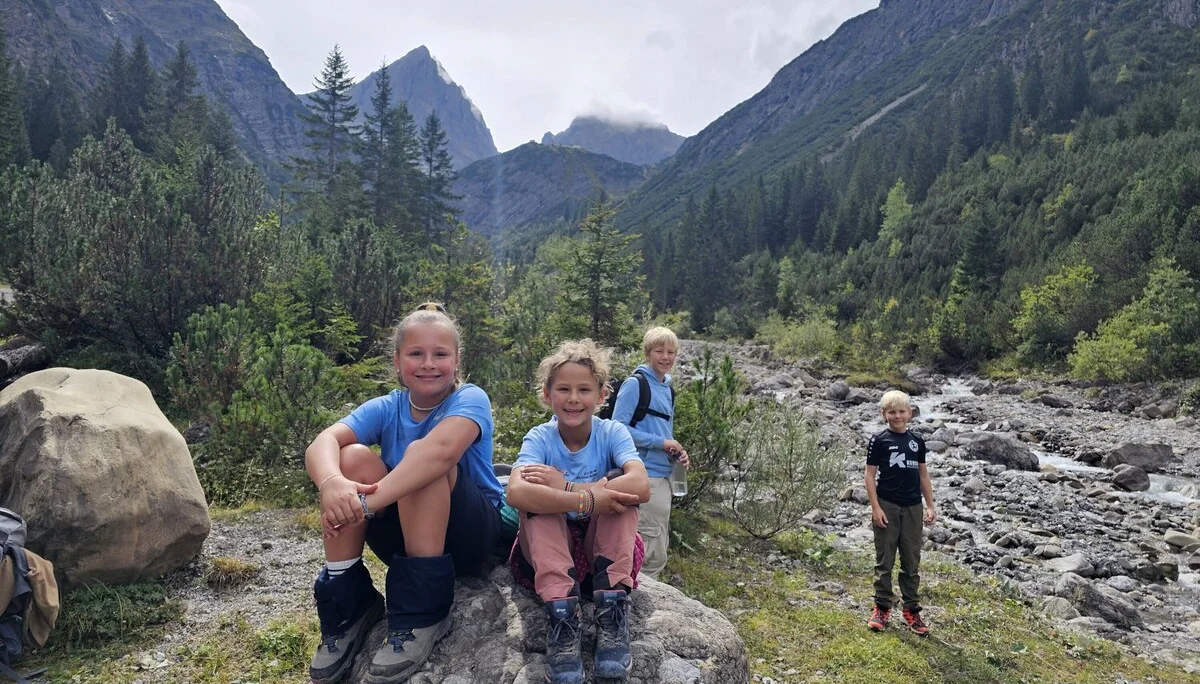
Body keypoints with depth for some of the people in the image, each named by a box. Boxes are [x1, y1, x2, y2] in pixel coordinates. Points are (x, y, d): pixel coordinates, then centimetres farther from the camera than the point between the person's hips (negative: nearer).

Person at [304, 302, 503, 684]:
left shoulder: (471, 399, -15)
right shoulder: (384, 409, -3)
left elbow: (441, 450, -38)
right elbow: (322, 443, -23)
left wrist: (368, 502, -44)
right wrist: (331, 482, -46)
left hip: (470, 534, -4)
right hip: (405, 535, 4)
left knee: (422, 457, -30)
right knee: (352, 457, -20)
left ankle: (422, 614, -23)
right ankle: (347, 608, -10)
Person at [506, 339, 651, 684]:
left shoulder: (613, 432, -11)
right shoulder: (539, 438, -13)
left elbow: (641, 487, -33)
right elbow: (516, 493, -36)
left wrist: (566, 487, -35)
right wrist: (588, 499, -43)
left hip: (601, 543, 1)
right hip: (550, 546, 0)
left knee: (622, 492, -26)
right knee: (535, 498, -29)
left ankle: (612, 613, -29)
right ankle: (561, 616, -36)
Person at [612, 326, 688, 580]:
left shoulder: (667, 388, 14)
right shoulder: (635, 384, -10)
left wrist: (678, 452, 4)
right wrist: (661, 443, -17)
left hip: (663, 475, 9)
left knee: (660, 548, 17)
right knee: (653, 555, -6)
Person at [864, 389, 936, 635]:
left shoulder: (917, 441, 7)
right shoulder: (879, 440, -5)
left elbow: (923, 474, 13)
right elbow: (870, 474, -5)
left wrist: (930, 505, 9)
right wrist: (875, 507, -12)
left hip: (913, 507, 4)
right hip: (887, 506, -4)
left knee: (912, 561, 9)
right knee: (884, 560, 4)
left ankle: (911, 610, 20)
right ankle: (882, 608, 15)